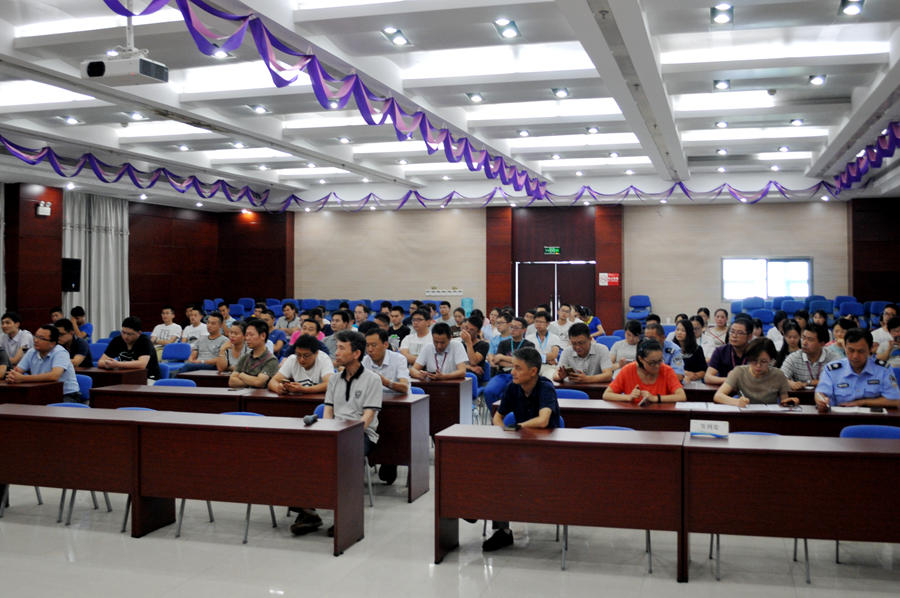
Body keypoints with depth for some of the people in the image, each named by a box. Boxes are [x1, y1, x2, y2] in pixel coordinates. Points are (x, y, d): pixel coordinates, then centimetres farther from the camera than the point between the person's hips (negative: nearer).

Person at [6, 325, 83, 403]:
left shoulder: (60, 353, -14)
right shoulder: (31, 353, 7)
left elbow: (54, 376, -30)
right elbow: (16, 372, 3)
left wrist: (22, 378, -29)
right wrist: (11, 377, -24)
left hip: (67, 396, -6)